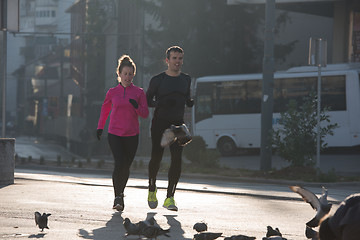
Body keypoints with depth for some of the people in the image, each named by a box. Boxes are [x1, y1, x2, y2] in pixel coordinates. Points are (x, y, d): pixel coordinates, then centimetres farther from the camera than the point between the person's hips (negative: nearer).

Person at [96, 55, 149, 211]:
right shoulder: (112, 92, 4)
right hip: (114, 134, -1)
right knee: (119, 164, -16)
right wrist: (100, 127, 17)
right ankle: (117, 197, -6)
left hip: (132, 135, 1)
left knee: (126, 166, 5)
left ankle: (121, 193, 29)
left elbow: (145, 114, 3)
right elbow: (105, 109, 19)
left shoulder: (139, 92, 2)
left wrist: (136, 107, -16)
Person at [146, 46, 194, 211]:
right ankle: (152, 189, 25)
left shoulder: (186, 80, 11)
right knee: (156, 157, -3)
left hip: (177, 124, 3)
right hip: (159, 123, -3)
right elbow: (147, 100, 3)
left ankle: (169, 198, -8)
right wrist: (160, 103, -16)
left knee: (177, 159, -11)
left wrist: (192, 102, -2)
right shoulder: (158, 80, 0)